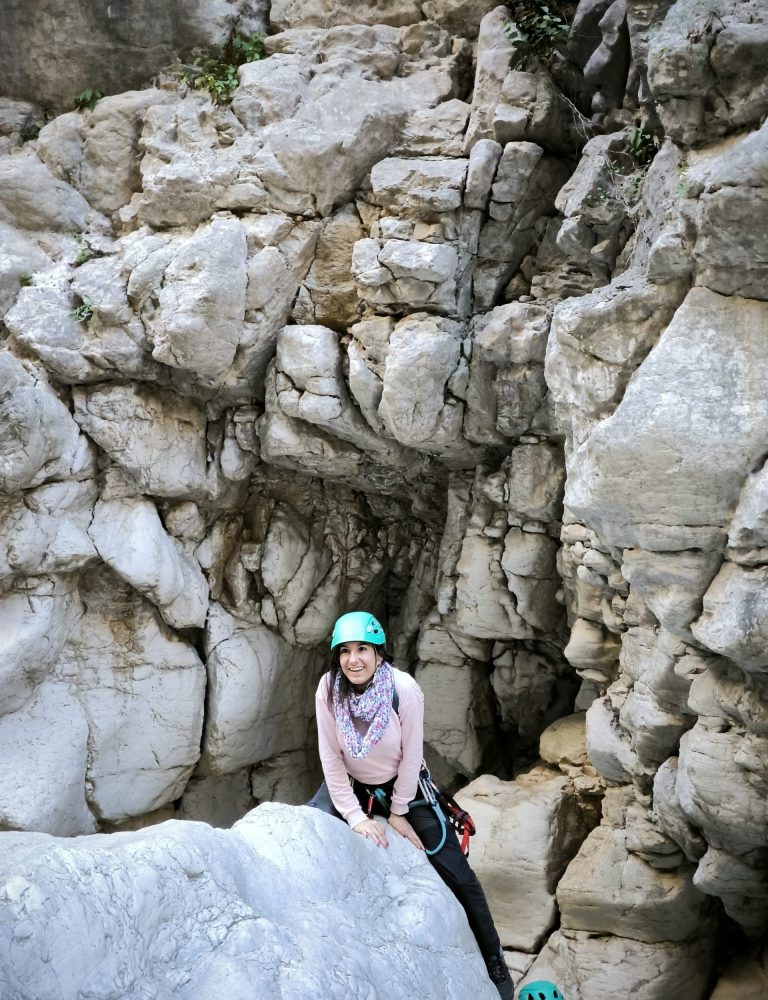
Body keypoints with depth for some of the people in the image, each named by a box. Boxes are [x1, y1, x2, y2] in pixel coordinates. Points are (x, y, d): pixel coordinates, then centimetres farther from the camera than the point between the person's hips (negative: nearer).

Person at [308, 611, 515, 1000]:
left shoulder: (404, 689, -29)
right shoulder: (329, 689, -22)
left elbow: (411, 755, -17)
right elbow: (331, 758, -15)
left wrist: (399, 812, -10)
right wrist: (354, 816, -17)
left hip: (403, 788, -2)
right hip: (348, 787, 2)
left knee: (457, 876, -5)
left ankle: (494, 962, 14)